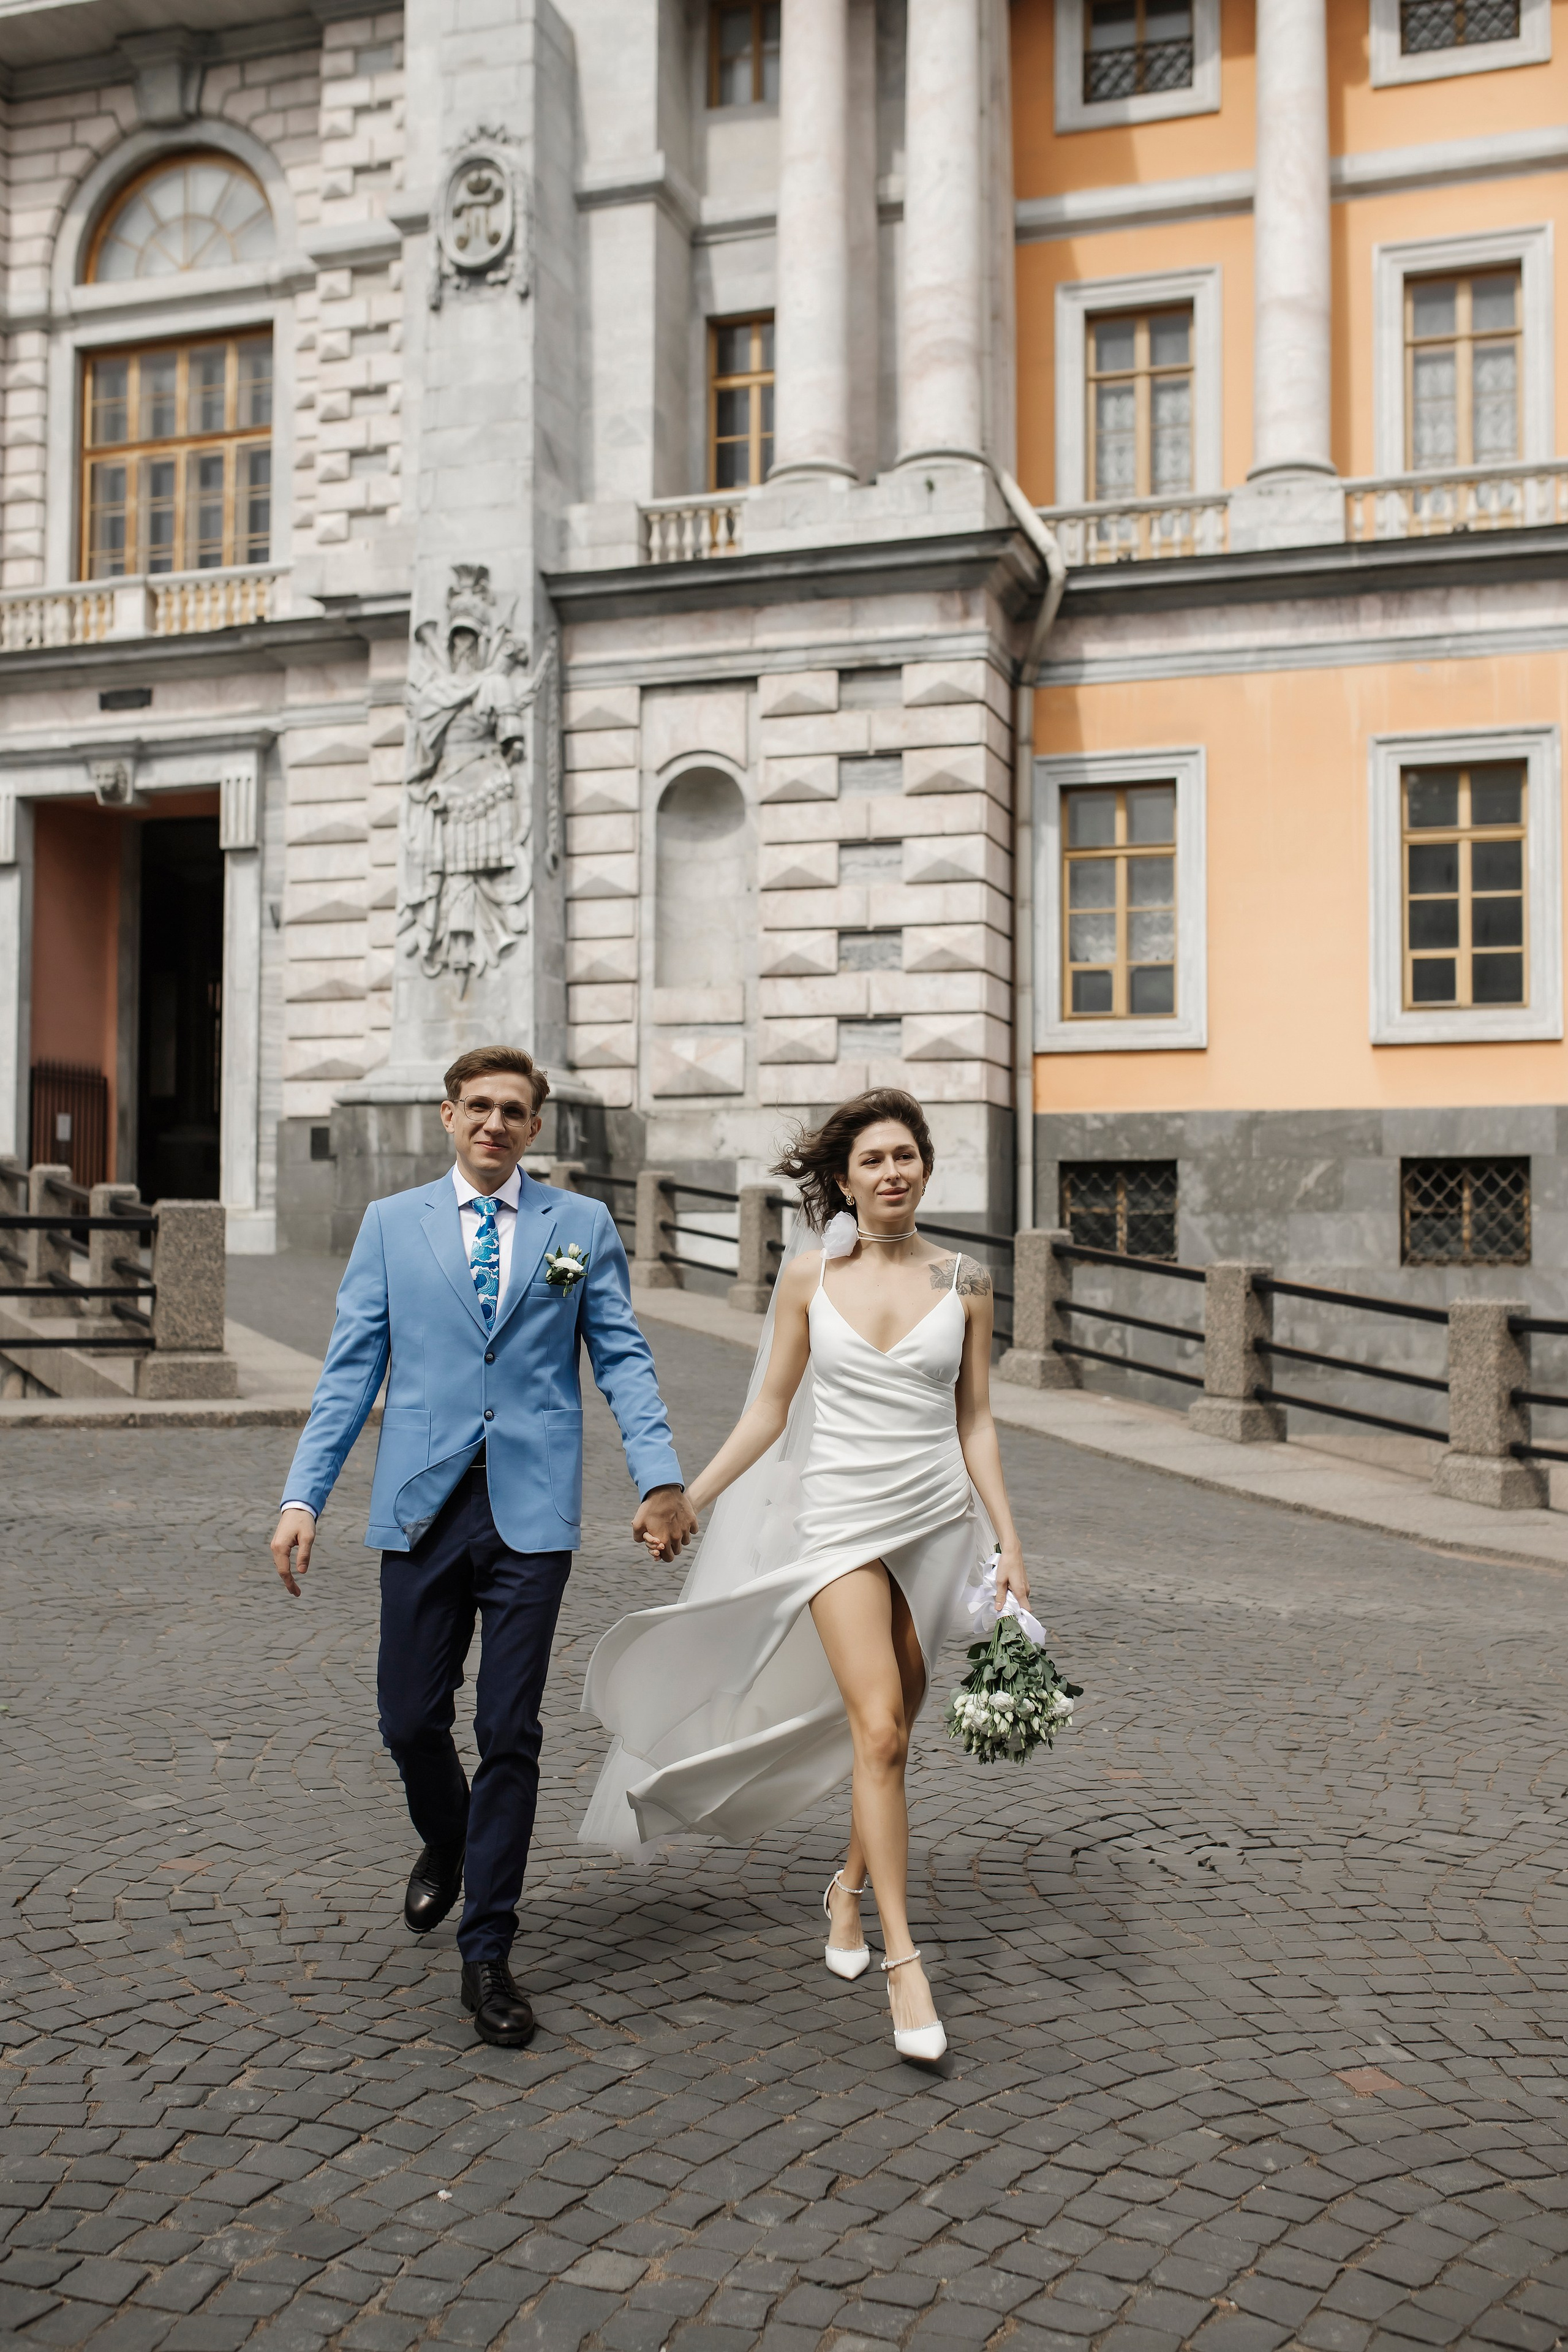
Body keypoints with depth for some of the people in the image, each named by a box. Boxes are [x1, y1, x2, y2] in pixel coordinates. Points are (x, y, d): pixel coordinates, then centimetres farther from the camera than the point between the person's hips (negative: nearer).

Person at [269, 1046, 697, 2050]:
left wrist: (661, 1477, -9)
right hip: (422, 1508, 1)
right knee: (412, 1720, 7)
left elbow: (623, 1358, 4)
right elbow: (350, 1368, 7)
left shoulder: (581, 1224, 7)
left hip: (531, 1511, -1)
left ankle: (489, 1954, 13)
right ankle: (446, 1846, 41)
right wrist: (303, 1496, 0)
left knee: (510, 1733, 0)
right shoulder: (393, 1223, 9)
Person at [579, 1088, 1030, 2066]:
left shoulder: (963, 1282, 2)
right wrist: (686, 1499, 3)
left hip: (936, 1520, 2)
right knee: (878, 1730, -14)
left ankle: (850, 1887, 37)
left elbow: (976, 1424, 6)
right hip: (842, 1521, -2)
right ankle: (904, 1962, -8)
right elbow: (769, 1410, 6)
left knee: (891, 1734, 11)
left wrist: (1010, 1544, 1)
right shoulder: (811, 1277, 0)